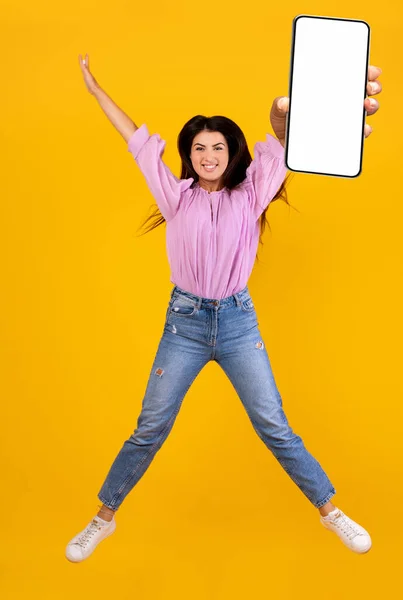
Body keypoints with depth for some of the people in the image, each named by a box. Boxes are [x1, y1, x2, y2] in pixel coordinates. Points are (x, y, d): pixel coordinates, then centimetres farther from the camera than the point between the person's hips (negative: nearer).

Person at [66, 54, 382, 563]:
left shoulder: (250, 195, 1)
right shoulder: (176, 196, 4)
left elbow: (279, 141, -15)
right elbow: (135, 137, 7)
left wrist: (282, 112, -36)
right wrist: (93, 86, 12)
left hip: (239, 320, 0)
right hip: (184, 321, 1)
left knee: (274, 428, 3)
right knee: (149, 430, 4)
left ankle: (331, 512, 18)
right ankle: (103, 519, 20)